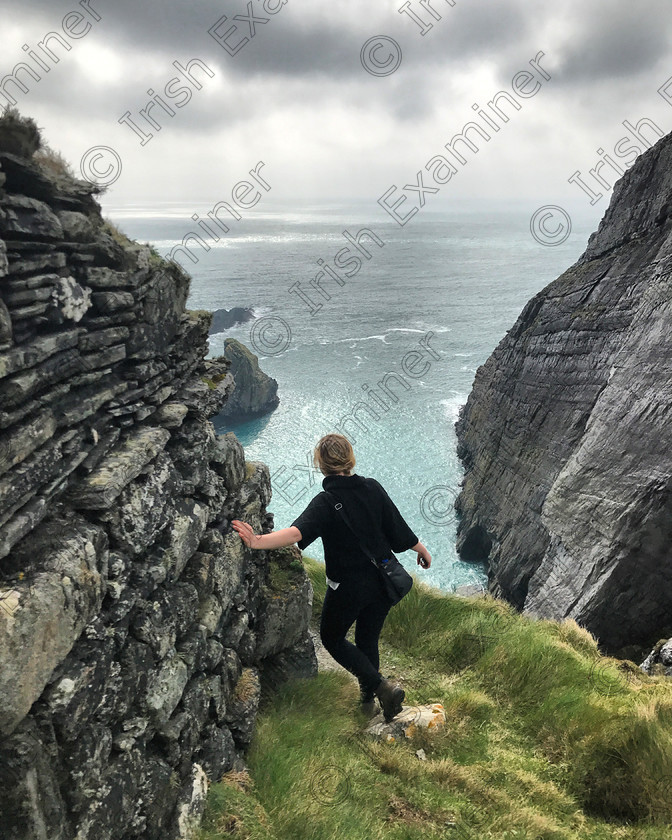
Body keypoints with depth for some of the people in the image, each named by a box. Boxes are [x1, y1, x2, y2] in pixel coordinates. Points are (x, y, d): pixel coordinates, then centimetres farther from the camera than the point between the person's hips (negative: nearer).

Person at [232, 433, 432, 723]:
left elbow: (297, 532, -38)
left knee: (332, 637, 19)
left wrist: (259, 542, -50)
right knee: (368, 639, 24)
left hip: (348, 587, -5)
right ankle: (368, 699, 37)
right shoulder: (373, 488, -7)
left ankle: (382, 686, 8)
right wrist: (422, 550, 17)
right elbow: (399, 528, 0)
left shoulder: (325, 502, -21)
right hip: (383, 581, 5)